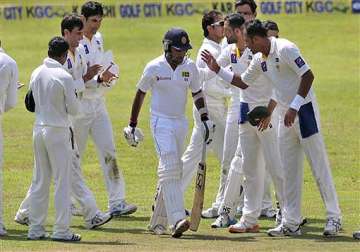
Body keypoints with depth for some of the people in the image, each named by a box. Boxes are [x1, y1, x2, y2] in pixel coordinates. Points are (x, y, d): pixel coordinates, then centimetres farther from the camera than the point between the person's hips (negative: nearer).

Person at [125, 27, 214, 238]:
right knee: (170, 168, -19)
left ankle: (158, 221, 19)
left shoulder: (190, 67, 2)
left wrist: (206, 119, 3)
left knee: (173, 171, 8)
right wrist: (132, 125, 5)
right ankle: (177, 220, -29)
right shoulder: (154, 68, -8)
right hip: (161, 122, -5)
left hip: (181, 123, 5)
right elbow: (140, 94, 3)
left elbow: (197, 93, 14)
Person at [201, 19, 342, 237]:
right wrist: (218, 70, 16)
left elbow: (308, 76, -21)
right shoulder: (260, 59, 10)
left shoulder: (285, 49, -16)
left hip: (304, 110, -9)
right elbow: (243, 83, 24)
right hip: (286, 115, 9)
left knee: (319, 165, -6)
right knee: (289, 170, 9)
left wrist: (294, 107, -24)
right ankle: (292, 223, 12)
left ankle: (334, 218, -1)